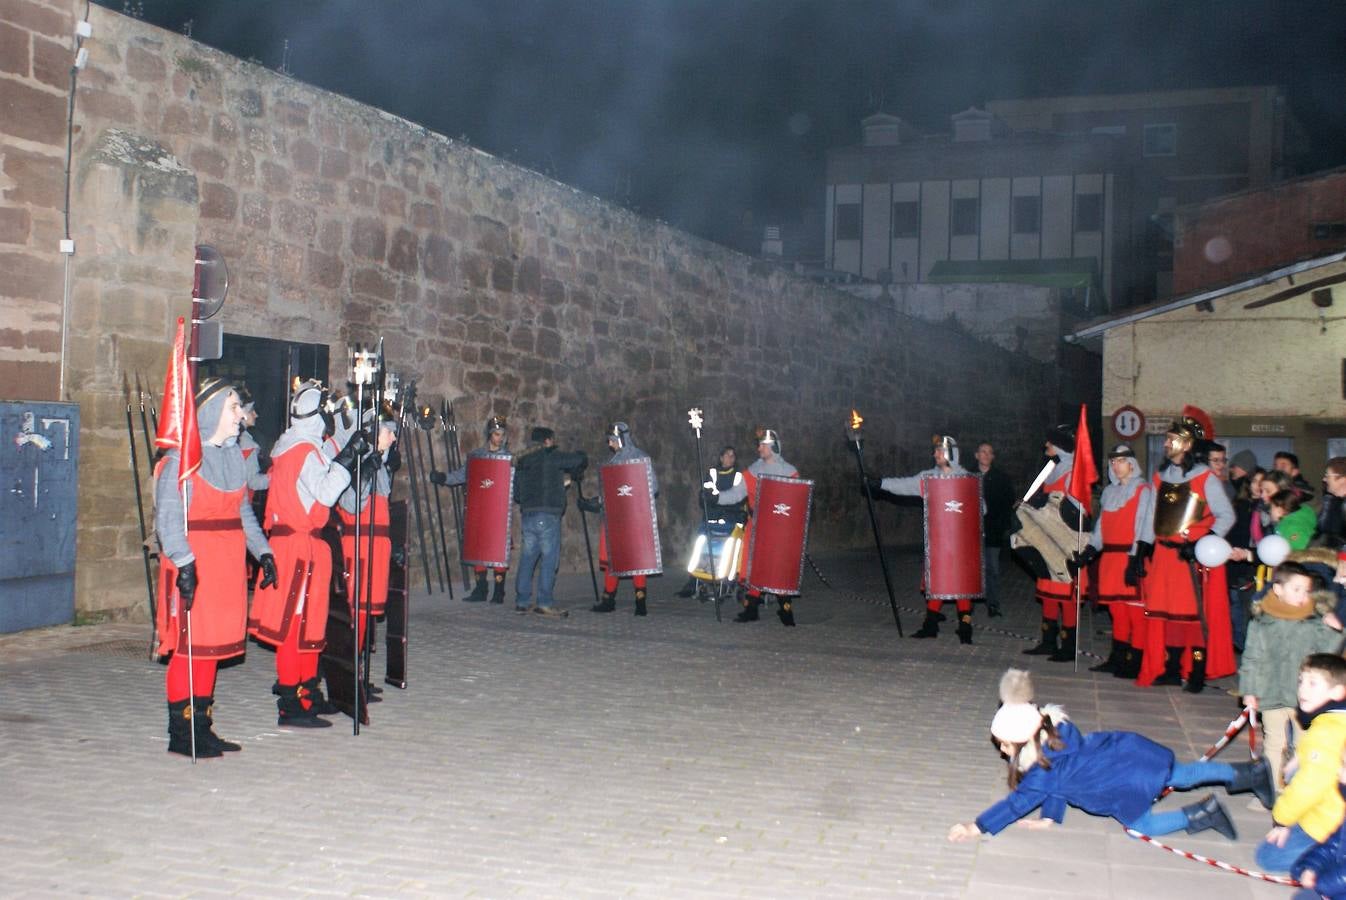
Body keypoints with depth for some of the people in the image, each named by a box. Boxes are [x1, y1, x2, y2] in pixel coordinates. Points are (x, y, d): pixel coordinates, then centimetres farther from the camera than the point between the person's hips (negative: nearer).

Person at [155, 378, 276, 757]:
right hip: (193, 566, -7)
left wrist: (262, 550, 13)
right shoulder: (182, 459, -10)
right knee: (189, 644, -3)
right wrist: (184, 563, -25)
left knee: (214, 642, 11)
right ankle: (181, 733, 6)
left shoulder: (234, 454, 14)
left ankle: (202, 726, 21)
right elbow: (167, 518, -16)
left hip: (227, 565, 8)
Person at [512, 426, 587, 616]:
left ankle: (522, 601, 14)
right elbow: (581, 459, -3)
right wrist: (574, 474, 16)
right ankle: (545, 603, -6)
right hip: (547, 516, -7)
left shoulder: (521, 462, 18)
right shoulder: (551, 457, -3)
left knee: (527, 558, 11)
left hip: (526, 516, 7)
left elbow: (516, 495, 21)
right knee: (549, 559, -4)